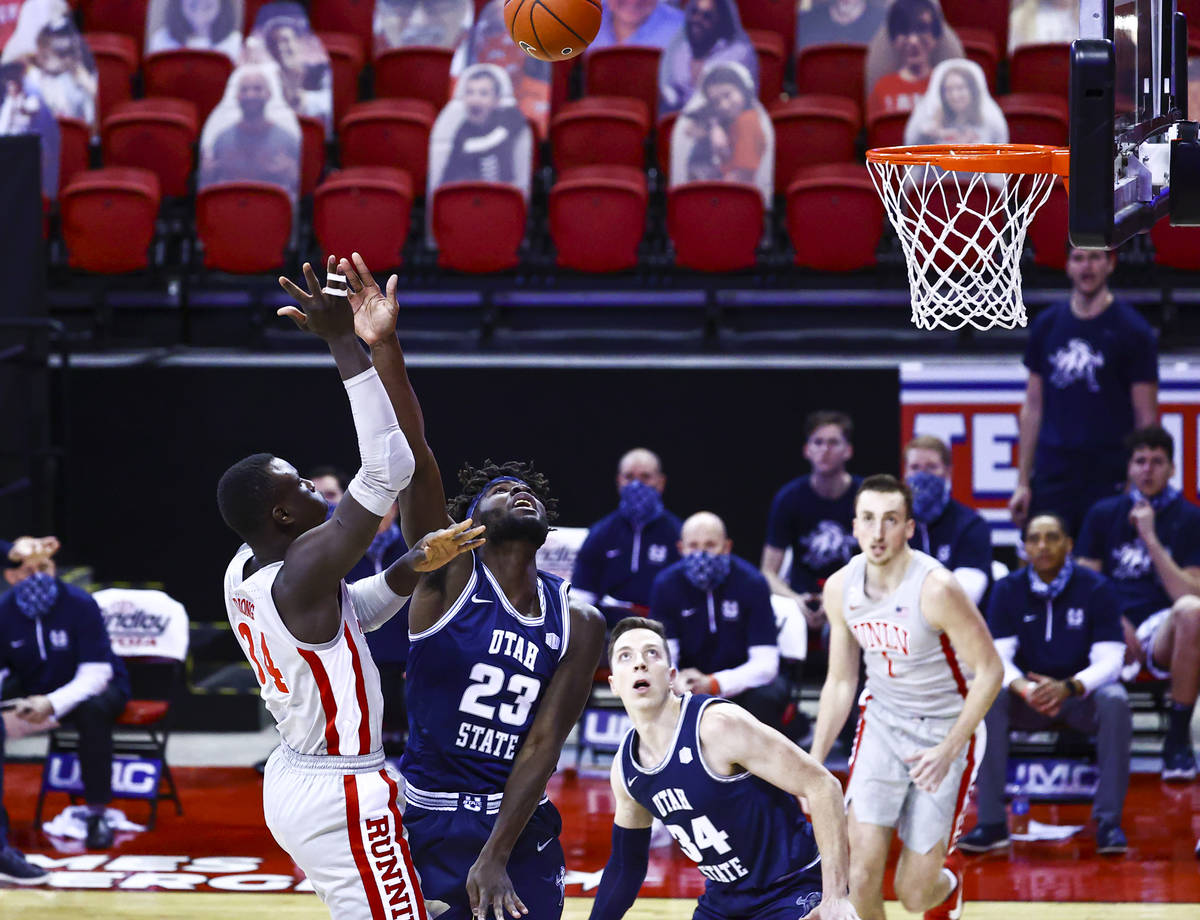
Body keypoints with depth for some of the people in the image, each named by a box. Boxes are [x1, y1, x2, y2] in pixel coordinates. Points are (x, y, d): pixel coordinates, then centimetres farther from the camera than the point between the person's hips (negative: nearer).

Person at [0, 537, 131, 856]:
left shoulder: (79, 604, -22)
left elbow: (95, 673, -25)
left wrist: (52, 704, -41)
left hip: (96, 688, -4)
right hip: (34, 693, 4)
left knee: (93, 709, -39)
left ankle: (97, 815, -26)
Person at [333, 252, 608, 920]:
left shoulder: (579, 625, 2)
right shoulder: (448, 576, -5)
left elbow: (543, 744, -5)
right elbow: (412, 459, -19)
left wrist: (496, 858, -15)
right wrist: (383, 347, -32)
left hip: (519, 827, 2)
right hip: (426, 819, -2)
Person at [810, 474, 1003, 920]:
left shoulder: (936, 589, -23)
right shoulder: (840, 588, -6)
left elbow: (989, 671, -15)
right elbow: (840, 682, 7)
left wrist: (948, 750, -21)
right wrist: (813, 765, 3)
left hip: (944, 732, -3)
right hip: (882, 722, 4)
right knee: (862, 875, -14)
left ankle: (948, 878, 38)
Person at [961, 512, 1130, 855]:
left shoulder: (1096, 588, -8)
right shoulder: (1008, 590, -3)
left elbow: (1109, 660, -15)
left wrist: (1069, 687, -35)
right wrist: (1023, 689, -33)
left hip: (1081, 694, -1)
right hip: (1028, 696, 1)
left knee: (1115, 701, -34)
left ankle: (1108, 820, -26)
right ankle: (991, 823, -28)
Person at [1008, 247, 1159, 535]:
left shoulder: (1131, 330, -2)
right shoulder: (1046, 325, 10)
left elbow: (1146, 417, -3)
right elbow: (1033, 408, 14)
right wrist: (1023, 482, 10)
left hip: (1109, 482, -4)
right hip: (1052, 477, 4)